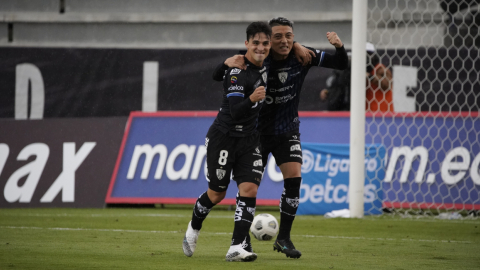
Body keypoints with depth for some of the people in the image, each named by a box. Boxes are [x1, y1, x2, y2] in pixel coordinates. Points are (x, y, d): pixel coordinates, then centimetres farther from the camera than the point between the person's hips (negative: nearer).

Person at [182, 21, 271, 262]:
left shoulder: (262, 66, 5)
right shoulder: (238, 72, -20)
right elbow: (235, 111, -30)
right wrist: (251, 99, -46)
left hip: (249, 140, 6)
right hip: (223, 138, -6)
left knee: (249, 189, -11)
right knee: (217, 193, 4)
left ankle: (237, 247, -13)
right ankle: (193, 229, 34)